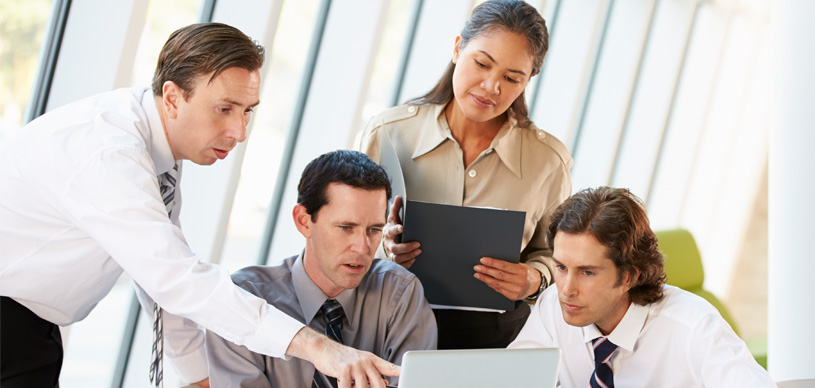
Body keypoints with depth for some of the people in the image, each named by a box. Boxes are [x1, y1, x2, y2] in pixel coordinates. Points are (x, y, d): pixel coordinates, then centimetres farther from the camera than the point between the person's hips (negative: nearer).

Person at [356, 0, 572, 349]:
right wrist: (383, 246, -12)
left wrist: (535, 280, -7)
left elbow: (552, 254, 15)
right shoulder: (387, 133, 0)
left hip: (495, 338, 1)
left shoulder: (548, 160, 2)